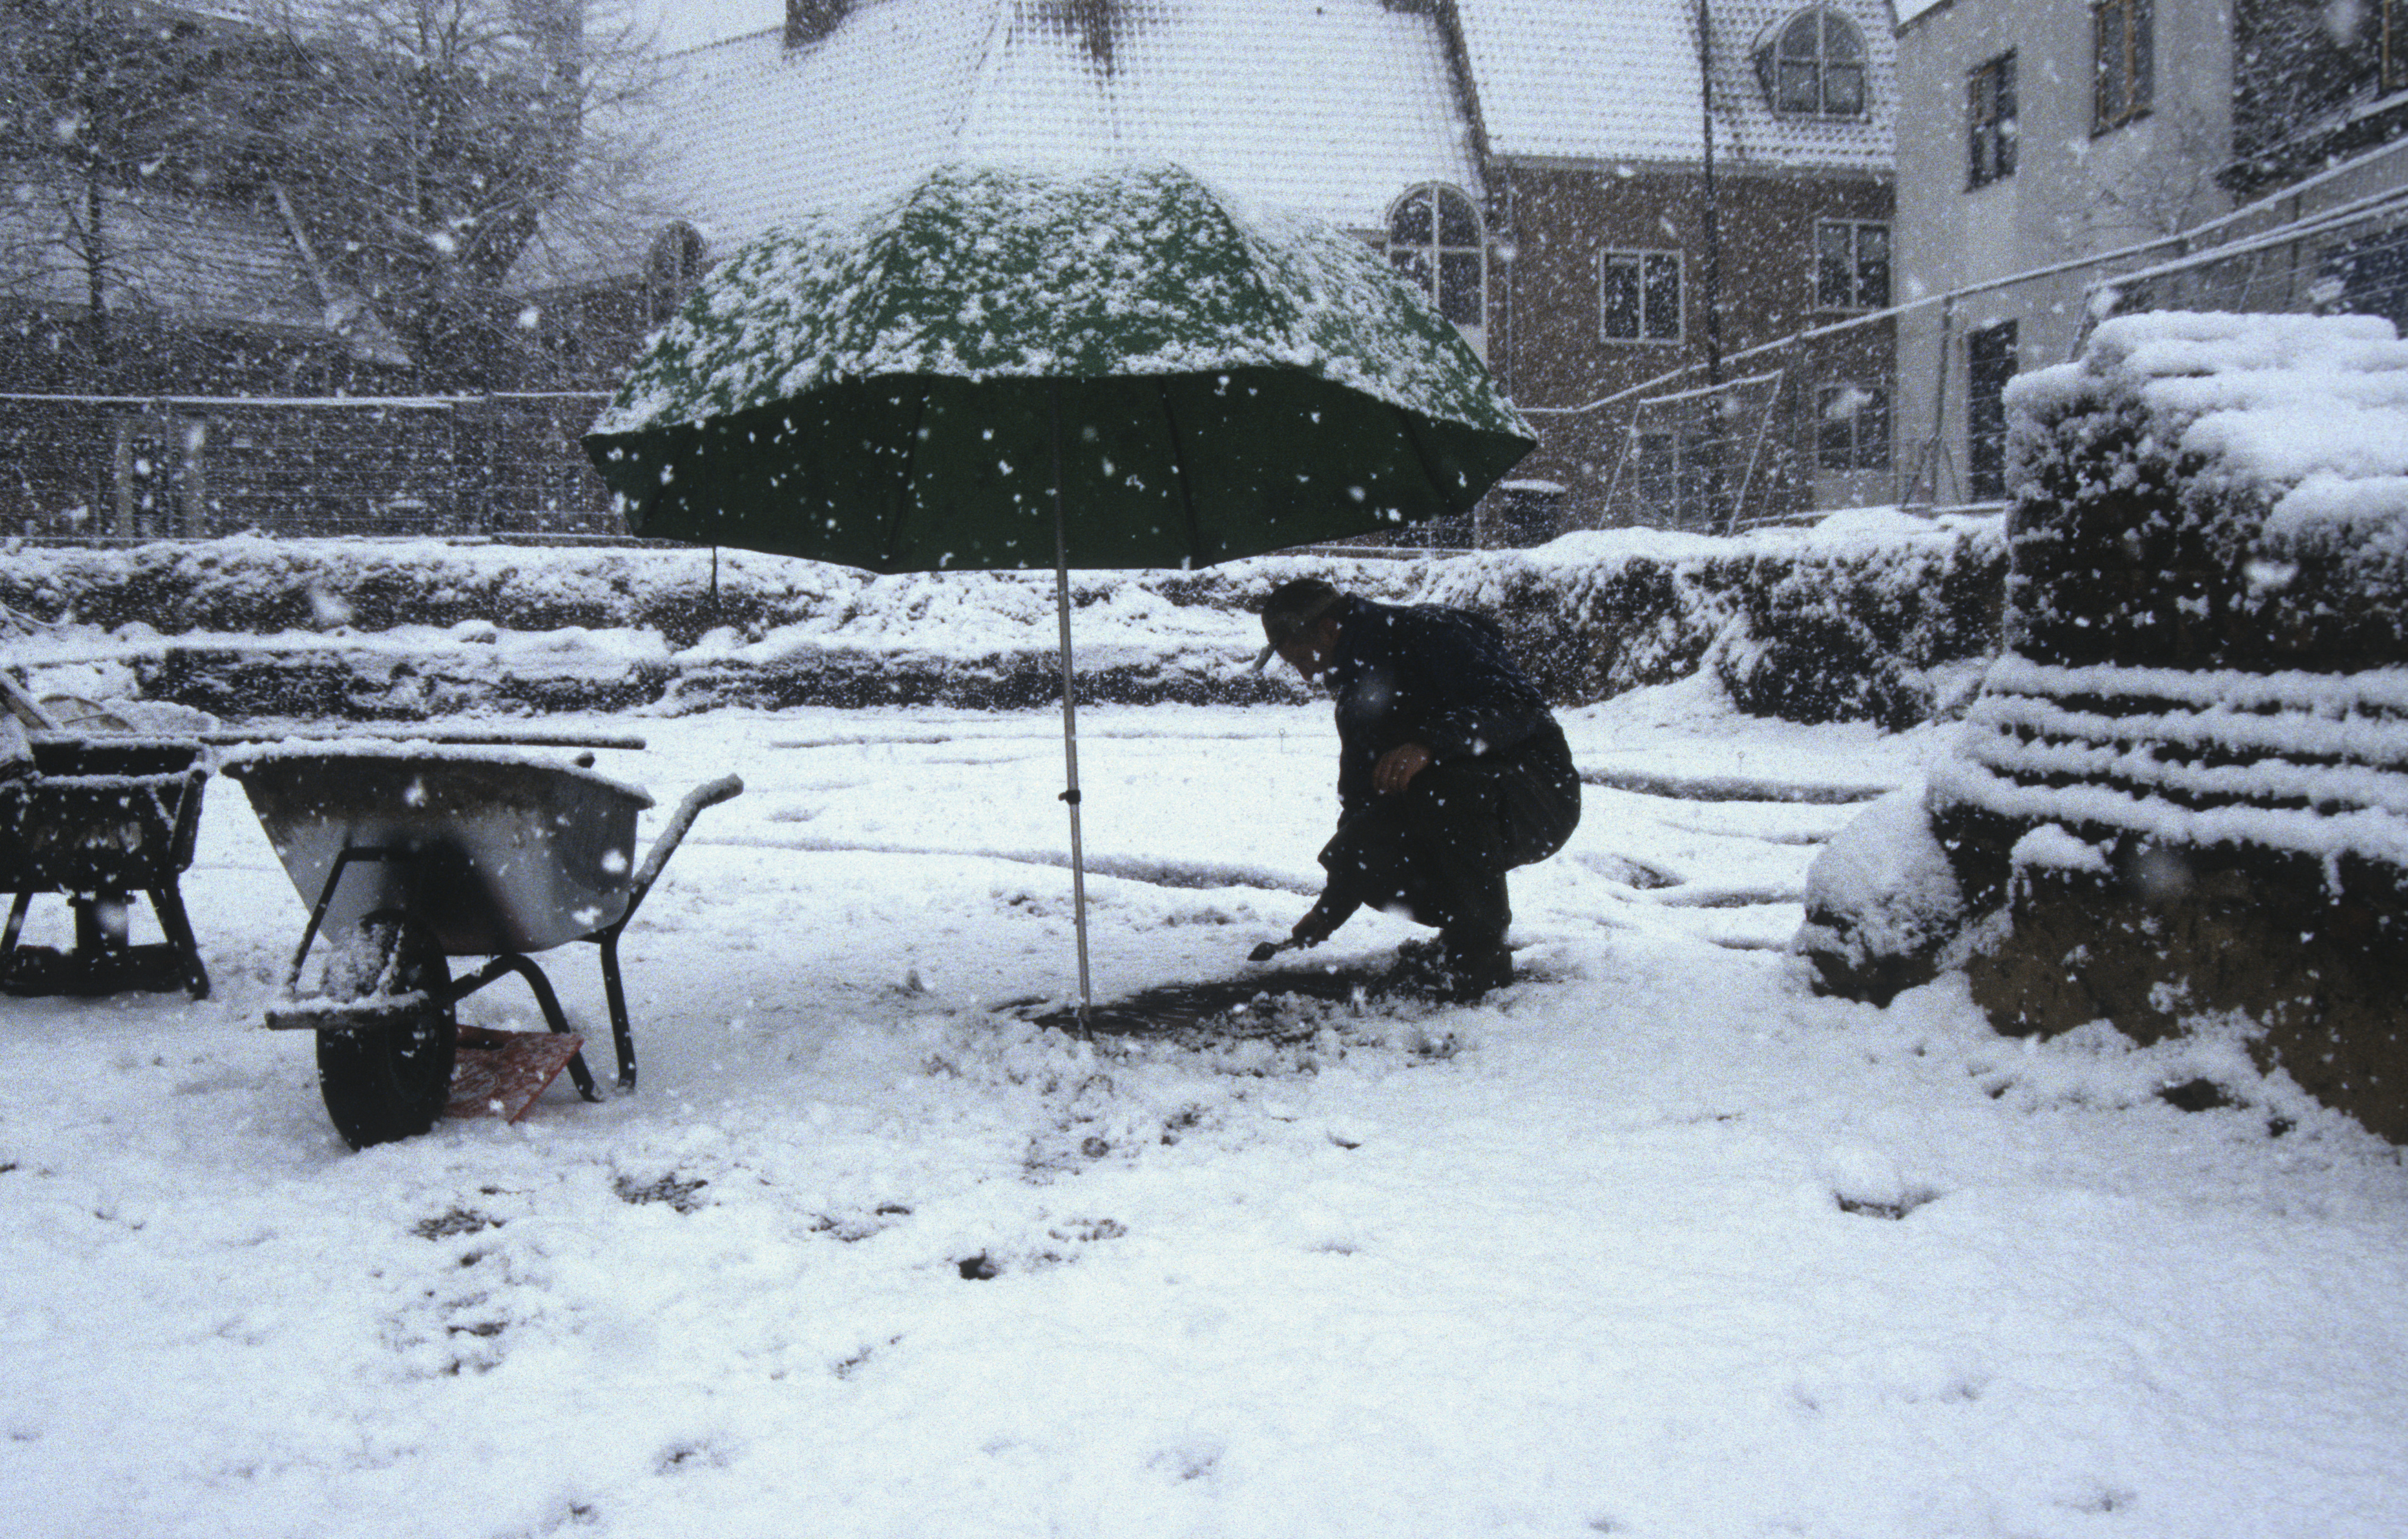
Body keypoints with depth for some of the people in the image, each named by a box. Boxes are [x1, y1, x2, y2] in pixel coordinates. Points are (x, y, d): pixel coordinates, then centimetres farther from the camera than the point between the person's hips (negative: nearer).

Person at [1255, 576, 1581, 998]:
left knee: (1445, 788, -38)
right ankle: (1462, 933, 6)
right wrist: (1330, 911, 15)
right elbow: (1360, 801, 17)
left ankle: (1483, 952, -20)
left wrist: (1430, 745, -42)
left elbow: (1516, 706, -29)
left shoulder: (1426, 632, -16)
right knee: (1357, 852, -15)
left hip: (1541, 794, -7)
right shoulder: (1355, 693, 11)